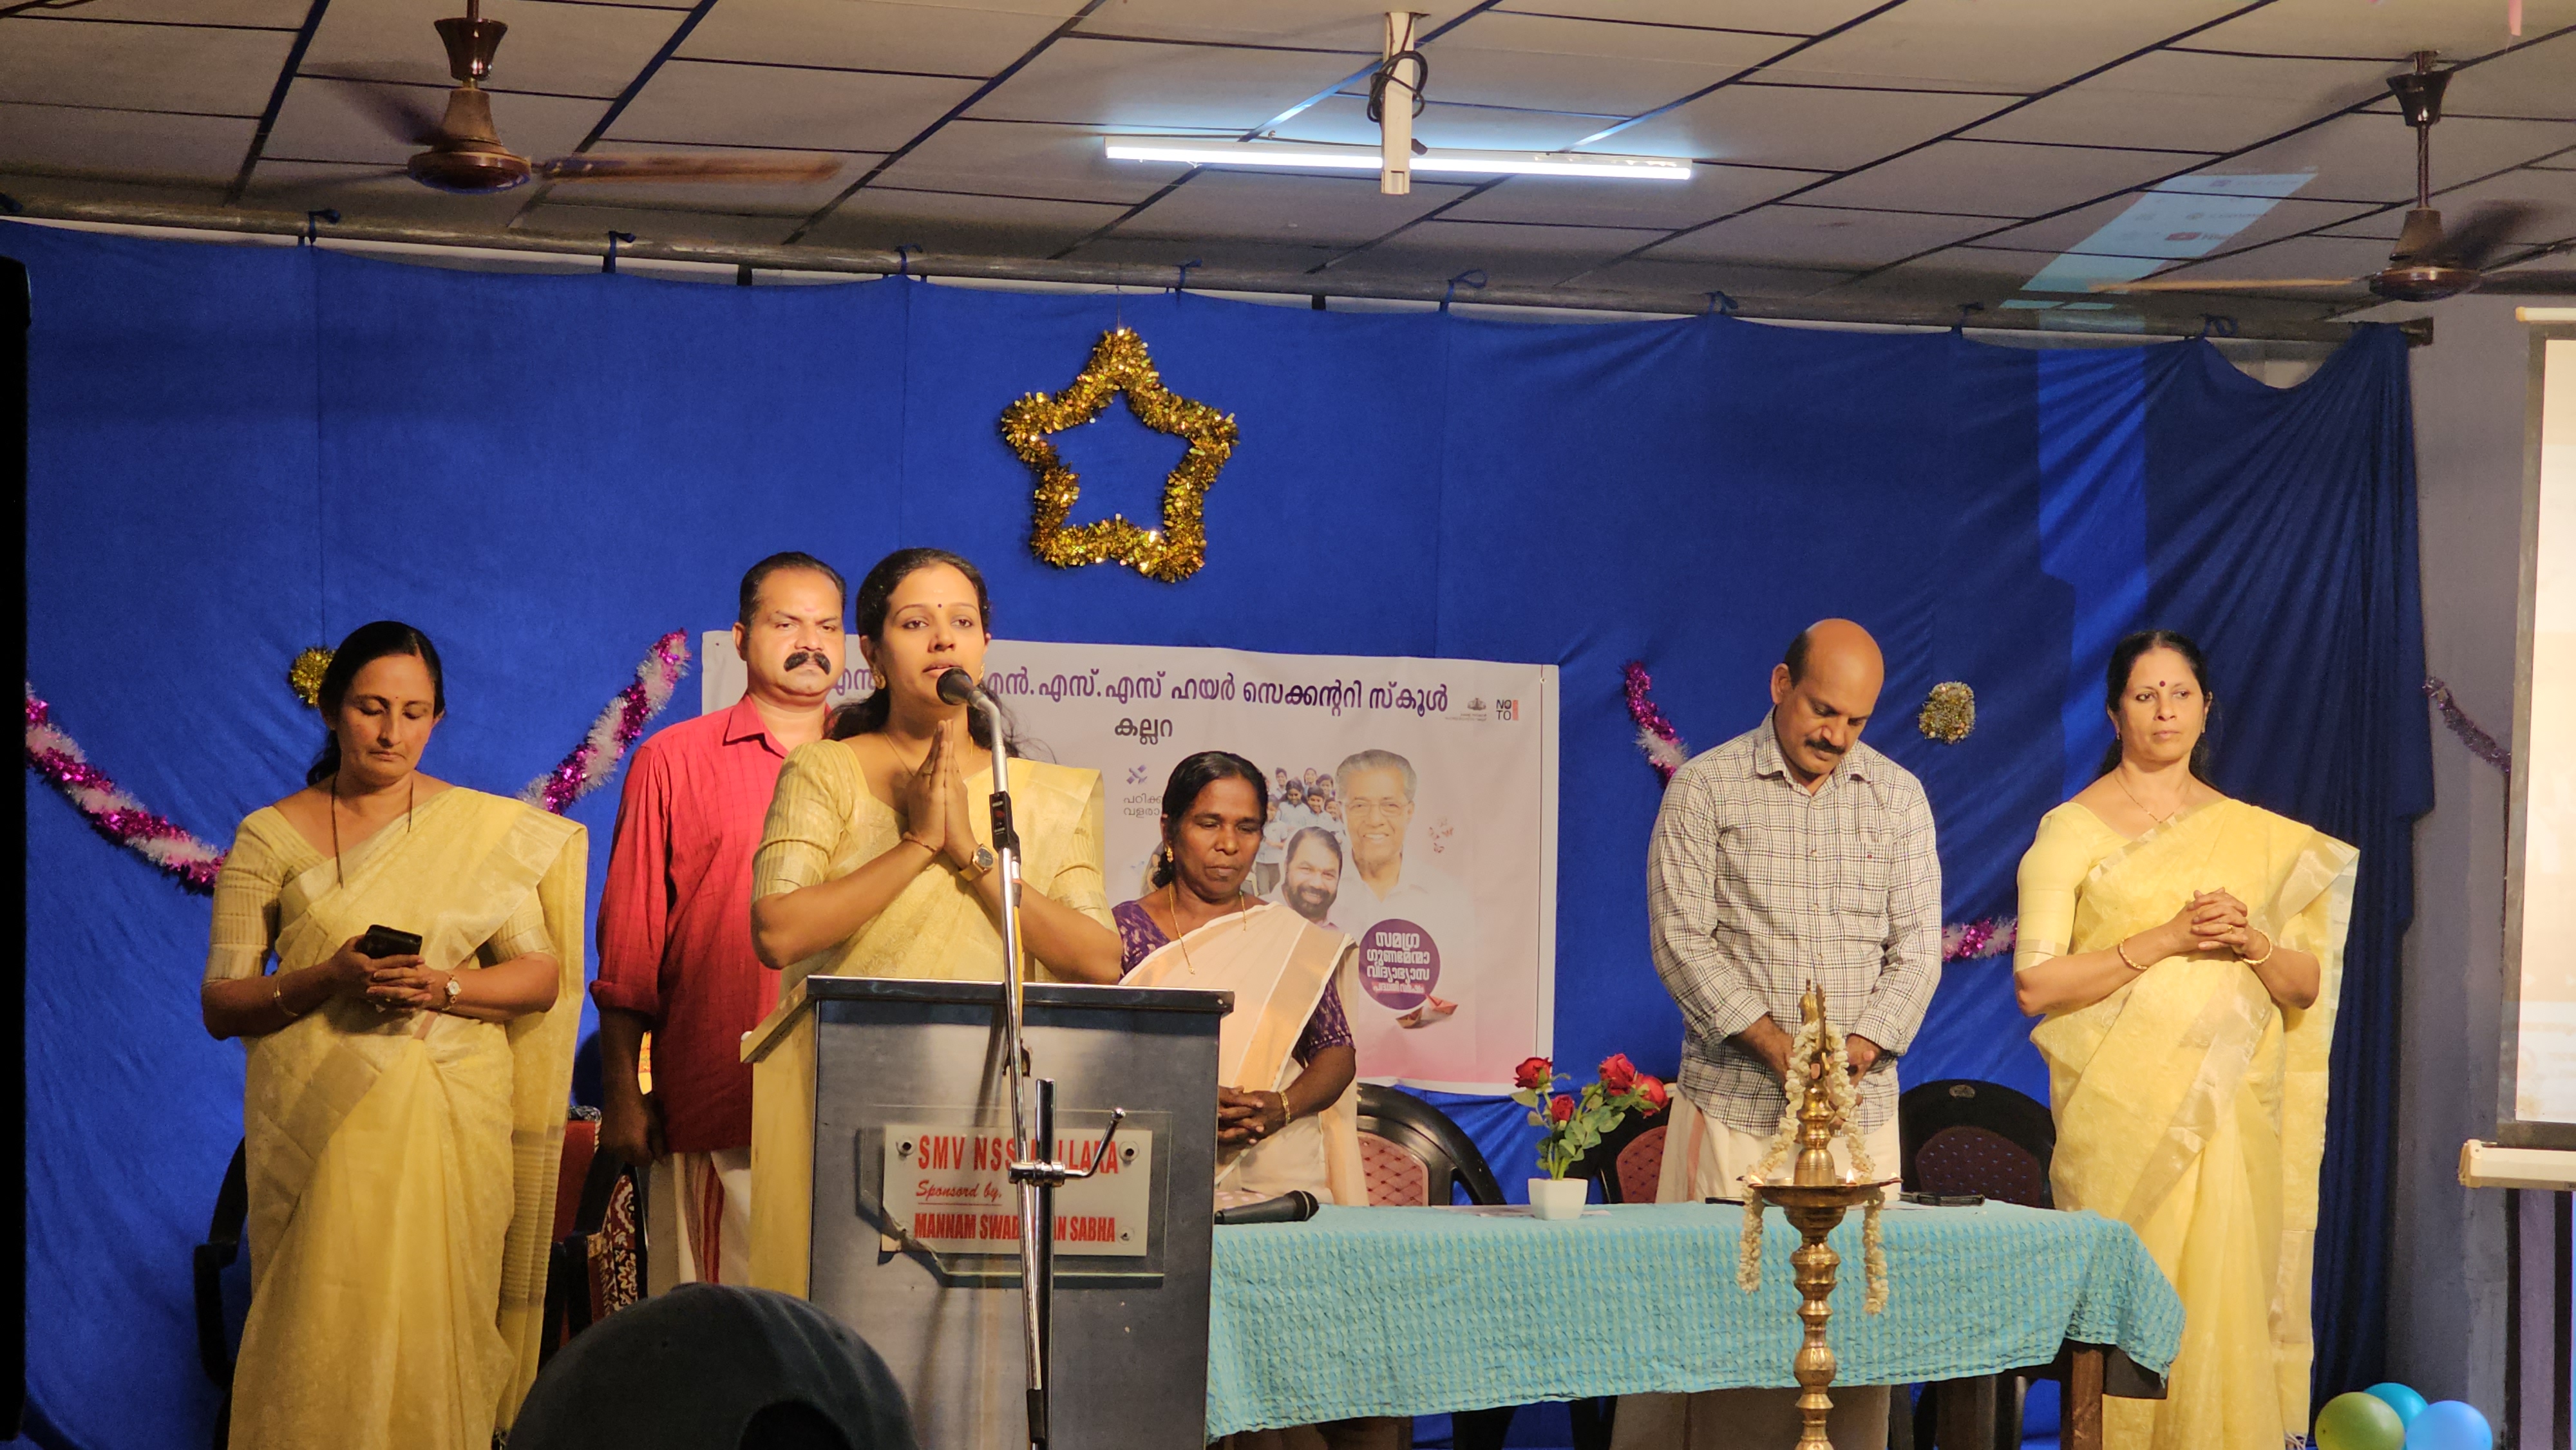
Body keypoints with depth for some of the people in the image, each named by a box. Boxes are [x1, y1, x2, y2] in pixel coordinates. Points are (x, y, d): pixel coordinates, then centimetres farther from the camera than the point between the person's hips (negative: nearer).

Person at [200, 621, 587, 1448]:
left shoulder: (487, 831, 7)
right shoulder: (269, 838, 5)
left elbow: (540, 975, 5)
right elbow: (220, 1005, 2)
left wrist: (444, 987, -14)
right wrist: (327, 981, -16)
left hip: (446, 1125, 0)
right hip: (314, 1126, 0)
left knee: (433, 1331, -4)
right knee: (318, 1336, -4)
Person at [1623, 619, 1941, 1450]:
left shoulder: (1899, 798, 10)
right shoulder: (1705, 789, 1)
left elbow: (1916, 948, 6)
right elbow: (1682, 939, -6)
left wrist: (1855, 1053, -10)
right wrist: (1779, 1048, -15)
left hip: (1860, 1105, 2)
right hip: (1734, 1105, -2)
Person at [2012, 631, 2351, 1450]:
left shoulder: (2257, 837, 12)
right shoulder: (2071, 829, 3)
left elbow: (2307, 987, 12)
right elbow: (2035, 983, -6)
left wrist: (2251, 942, -8)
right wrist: (2162, 941, -13)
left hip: (2227, 1115, 2)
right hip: (2118, 1110, -2)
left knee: (2221, 1296, -4)